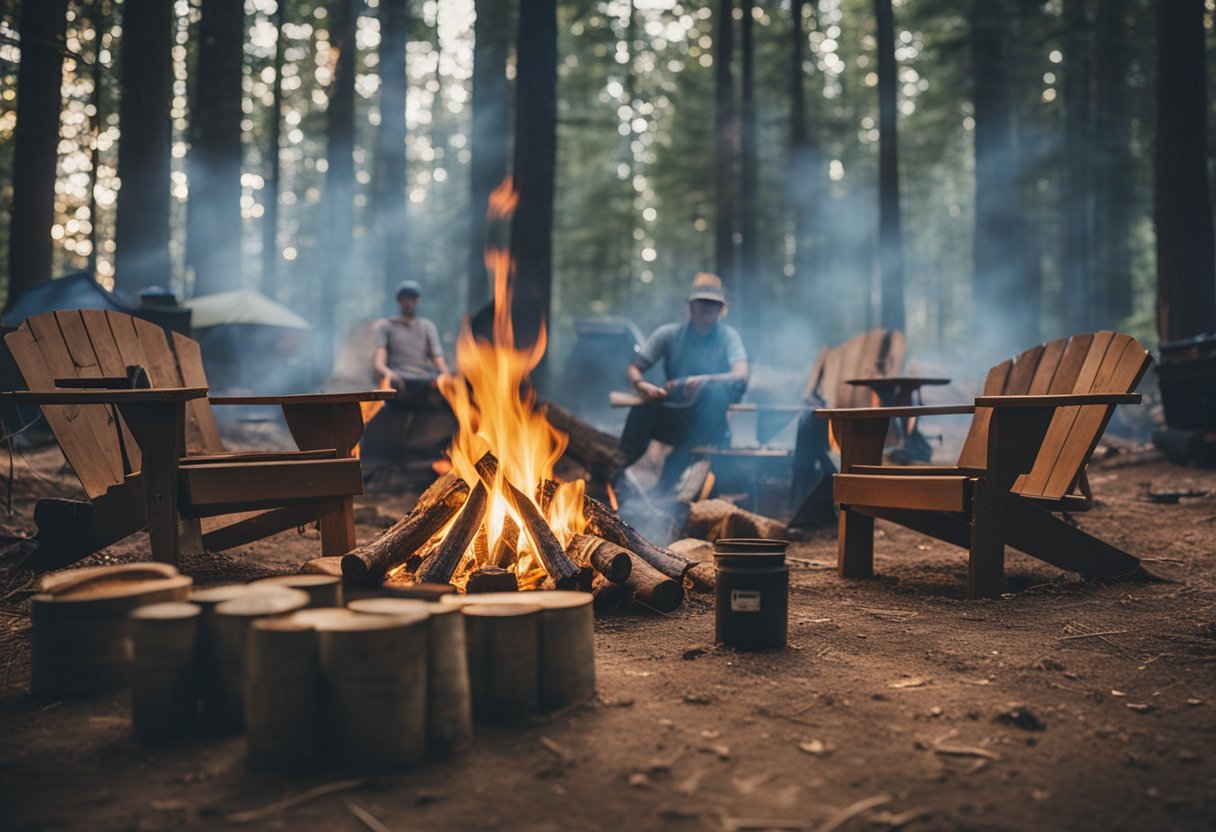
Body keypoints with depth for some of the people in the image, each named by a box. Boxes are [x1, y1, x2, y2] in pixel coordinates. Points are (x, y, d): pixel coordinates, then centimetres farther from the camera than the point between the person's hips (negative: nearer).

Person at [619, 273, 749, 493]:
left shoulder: (728, 336, 0)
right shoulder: (669, 334, 3)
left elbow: (741, 376, -16)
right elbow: (633, 369, 1)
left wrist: (704, 381, -34)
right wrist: (641, 384, -24)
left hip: (706, 424, -1)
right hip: (671, 419, 1)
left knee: (716, 388, -33)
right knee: (643, 402, -29)